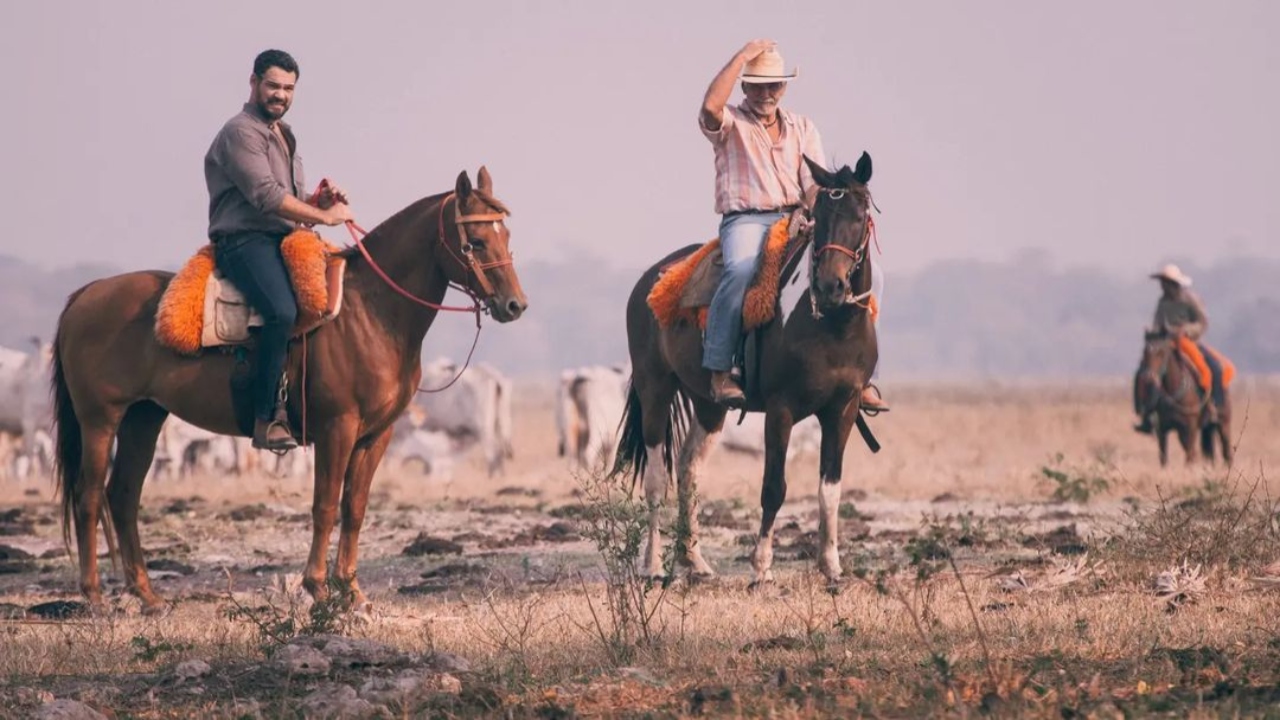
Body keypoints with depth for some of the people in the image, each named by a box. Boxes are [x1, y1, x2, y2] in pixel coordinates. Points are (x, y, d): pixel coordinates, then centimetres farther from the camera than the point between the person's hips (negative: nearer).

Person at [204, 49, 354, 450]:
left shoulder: (284, 137, 25)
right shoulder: (241, 132, -6)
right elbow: (266, 196, -18)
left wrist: (319, 202, 5)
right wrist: (323, 216, -13)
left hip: (285, 241, 10)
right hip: (246, 241, -10)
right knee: (282, 311, -33)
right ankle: (266, 418, -31)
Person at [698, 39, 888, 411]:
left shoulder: (802, 127, 18)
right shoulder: (730, 123, 6)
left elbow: (816, 182, 7)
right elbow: (711, 106, -20)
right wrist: (742, 55, -13)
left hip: (795, 220, 4)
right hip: (745, 220, -4)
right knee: (741, 269, -39)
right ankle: (719, 372, -32)